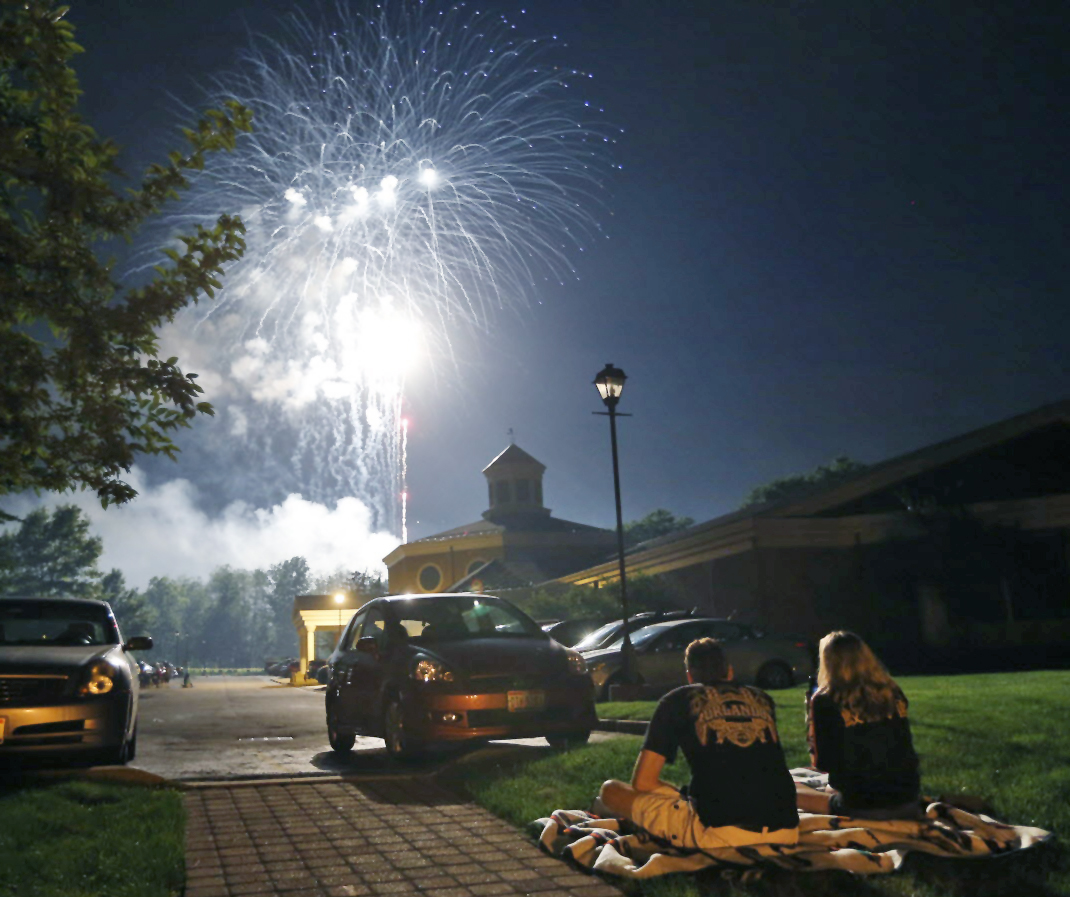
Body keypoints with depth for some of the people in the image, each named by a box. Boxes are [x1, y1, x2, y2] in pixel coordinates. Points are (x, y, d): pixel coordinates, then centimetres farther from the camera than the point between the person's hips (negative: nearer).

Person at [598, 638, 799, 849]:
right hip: (787, 832, 4)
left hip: (719, 834, -3)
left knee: (610, 790, 13)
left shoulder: (677, 700, 11)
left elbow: (642, 782, 8)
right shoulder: (761, 699, 22)